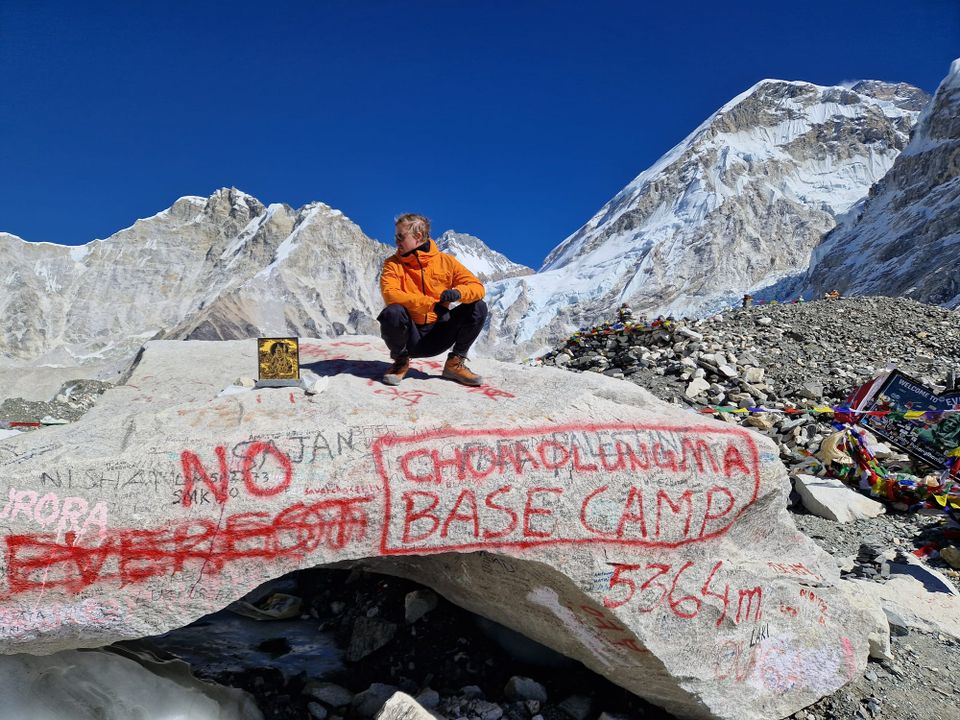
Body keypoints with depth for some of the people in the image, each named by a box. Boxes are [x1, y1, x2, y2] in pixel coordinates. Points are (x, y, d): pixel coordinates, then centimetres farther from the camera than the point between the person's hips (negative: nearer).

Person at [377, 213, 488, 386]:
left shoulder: (445, 261, 1)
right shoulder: (393, 264, -3)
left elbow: (478, 287, -3)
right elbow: (389, 294, -21)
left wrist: (458, 292, -27)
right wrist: (432, 304, -29)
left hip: (438, 336, 2)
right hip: (409, 336, -2)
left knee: (478, 307, -13)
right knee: (392, 312, -33)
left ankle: (455, 363, 2)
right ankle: (401, 361, -3)